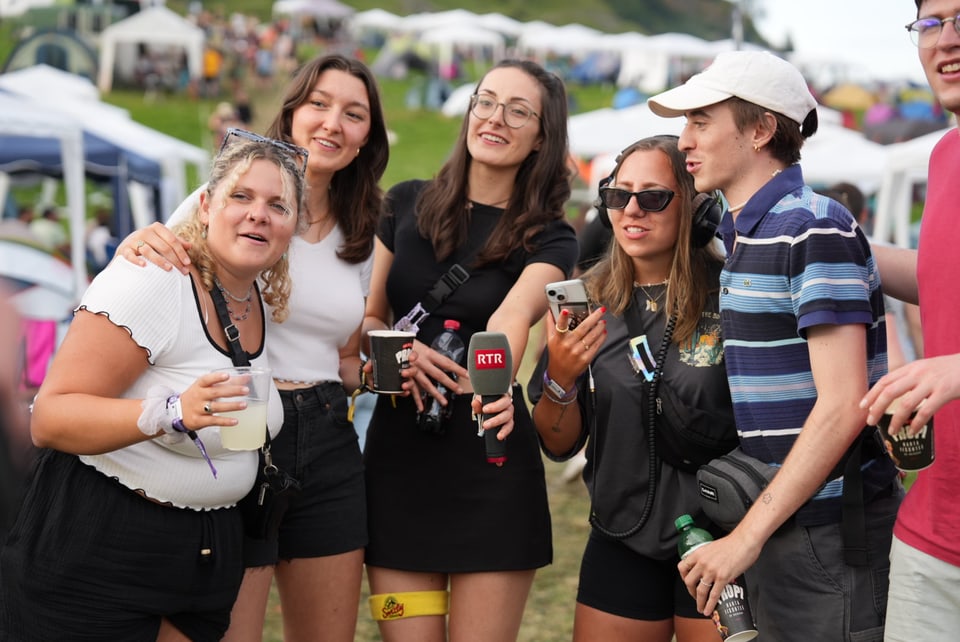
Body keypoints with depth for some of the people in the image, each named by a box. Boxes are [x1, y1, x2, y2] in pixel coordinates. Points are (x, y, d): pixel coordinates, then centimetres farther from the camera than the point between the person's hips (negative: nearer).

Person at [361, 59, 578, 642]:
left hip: (490, 464, -2)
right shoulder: (407, 205, 6)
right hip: (397, 455, 2)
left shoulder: (550, 239, -1)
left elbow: (511, 318, -22)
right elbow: (368, 317, 12)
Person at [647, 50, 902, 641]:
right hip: (779, 529, 9)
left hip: (832, 533, -8)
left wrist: (748, 535, -19)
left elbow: (841, 406, -20)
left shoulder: (816, 228, -14)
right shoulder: (742, 236, 14)